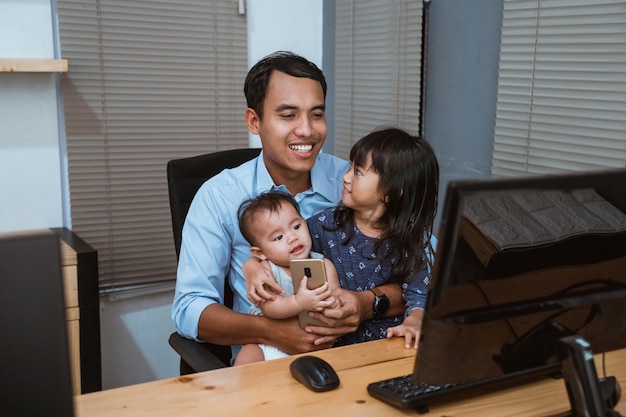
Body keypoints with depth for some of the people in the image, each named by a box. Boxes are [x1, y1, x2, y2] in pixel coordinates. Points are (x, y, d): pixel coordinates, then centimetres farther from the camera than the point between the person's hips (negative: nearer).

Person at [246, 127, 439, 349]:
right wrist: (259, 273, -12)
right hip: (335, 343, 1)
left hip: (390, 344, 0)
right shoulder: (326, 224, -2)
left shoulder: (414, 239, -7)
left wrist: (412, 322, -33)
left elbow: (419, 294, -12)